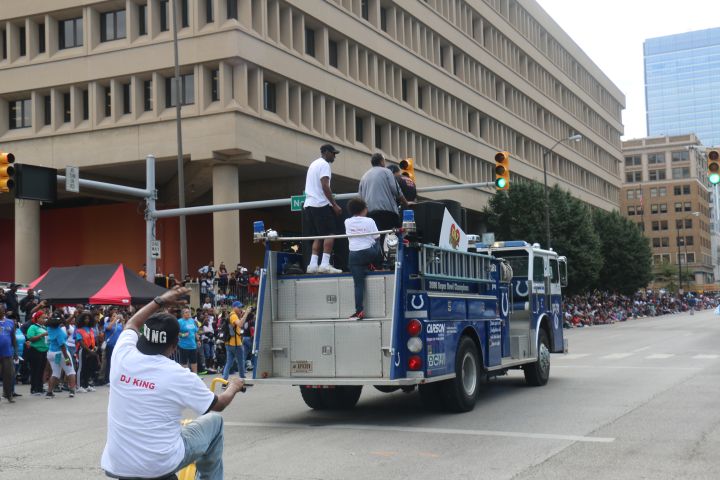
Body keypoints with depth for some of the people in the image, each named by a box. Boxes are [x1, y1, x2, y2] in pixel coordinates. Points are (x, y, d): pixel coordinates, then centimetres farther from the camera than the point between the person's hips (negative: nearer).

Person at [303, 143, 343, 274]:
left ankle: (313, 264, 2)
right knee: (329, 234, -8)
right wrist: (335, 205, -15)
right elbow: (325, 186, -16)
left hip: (308, 205, 9)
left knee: (318, 236, 9)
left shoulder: (313, 164, 23)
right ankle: (325, 264, -16)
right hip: (321, 205, -9)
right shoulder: (324, 165, -6)